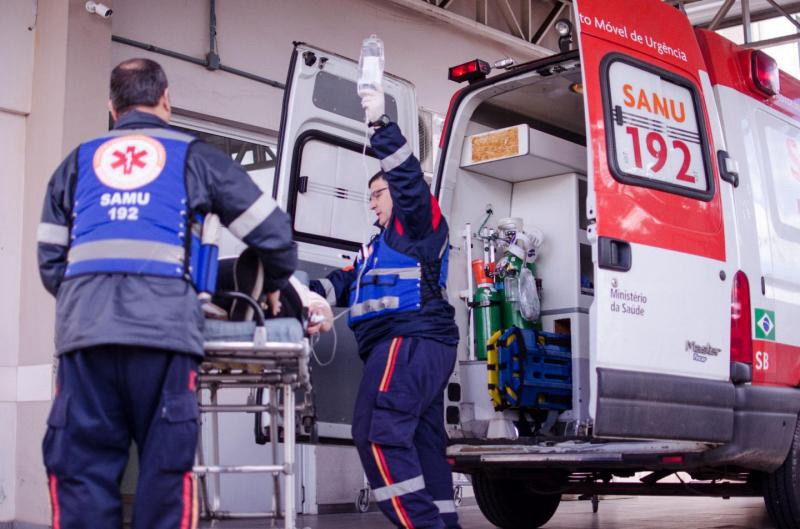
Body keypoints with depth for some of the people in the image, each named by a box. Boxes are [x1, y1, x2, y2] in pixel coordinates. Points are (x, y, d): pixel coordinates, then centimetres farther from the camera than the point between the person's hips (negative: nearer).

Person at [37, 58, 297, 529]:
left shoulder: (77, 163, 22)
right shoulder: (195, 158, 15)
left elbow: (51, 261, 18)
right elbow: (273, 233, 14)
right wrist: (275, 286, 32)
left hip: (84, 331, 3)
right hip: (164, 329, -2)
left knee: (81, 471, 5)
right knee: (166, 469, 3)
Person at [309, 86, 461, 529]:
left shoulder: (418, 223, 5)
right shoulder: (379, 246, 32)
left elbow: (408, 176, -11)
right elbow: (346, 282, 25)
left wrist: (381, 124, -16)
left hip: (410, 340, -11)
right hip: (424, 345, 11)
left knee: (379, 431, -22)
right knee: (424, 441, 9)